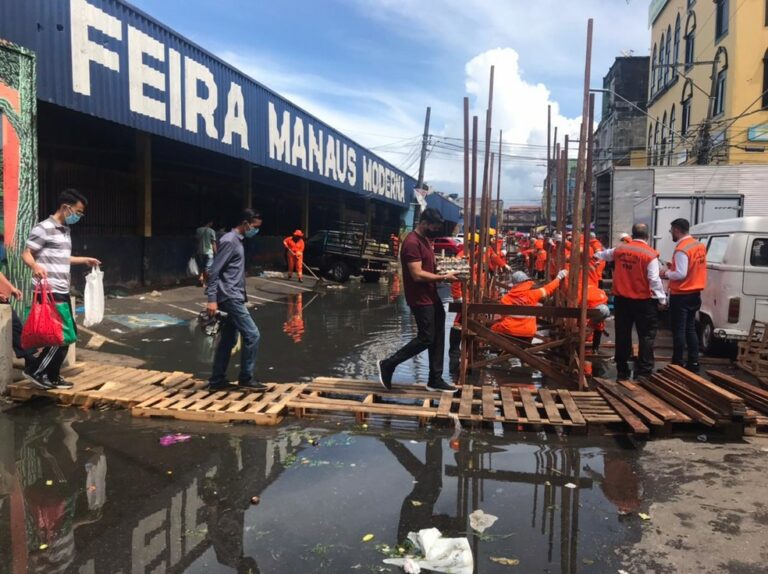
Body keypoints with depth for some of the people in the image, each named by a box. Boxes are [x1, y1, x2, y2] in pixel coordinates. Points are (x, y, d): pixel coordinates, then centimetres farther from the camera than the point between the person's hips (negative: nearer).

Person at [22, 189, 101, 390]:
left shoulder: (65, 230, 17)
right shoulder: (44, 228, -11)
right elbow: (26, 254, -14)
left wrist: (84, 260, 33)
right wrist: (35, 267, -34)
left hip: (63, 292, 10)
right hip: (50, 293, -10)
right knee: (62, 336, -9)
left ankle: (52, 377, 22)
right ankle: (35, 370, 5)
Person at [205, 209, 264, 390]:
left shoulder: (237, 241, 17)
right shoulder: (229, 241, -13)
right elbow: (215, 271, -17)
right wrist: (212, 299, -22)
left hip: (234, 297, 10)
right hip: (230, 298, -10)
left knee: (228, 339, 11)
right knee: (252, 334, -8)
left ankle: (217, 380, 17)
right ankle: (246, 378, 1)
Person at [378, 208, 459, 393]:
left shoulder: (425, 240, 14)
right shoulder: (412, 243, -18)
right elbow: (417, 275, -24)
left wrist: (445, 273, 4)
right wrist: (444, 277, -18)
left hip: (432, 297, 10)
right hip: (420, 299, -10)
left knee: (438, 338, 10)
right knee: (426, 339, -6)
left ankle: (435, 379, 18)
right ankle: (388, 365, 6)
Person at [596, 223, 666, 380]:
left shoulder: (620, 249, 4)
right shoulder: (650, 254, -13)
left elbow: (605, 255, 27)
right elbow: (654, 280, -16)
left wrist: (596, 255, 50)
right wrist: (662, 299, -6)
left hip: (621, 299, 5)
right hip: (643, 301, -5)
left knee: (622, 335, 12)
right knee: (646, 336, 2)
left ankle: (622, 371, 19)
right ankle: (643, 372, -1)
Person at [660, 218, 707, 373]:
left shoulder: (681, 249, -20)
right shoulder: (699, 246, 7)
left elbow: (681, 274, -23)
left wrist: (666, 273, -7)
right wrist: (674, 267, 12)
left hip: (681, 295, -8)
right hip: (695, 293, 8)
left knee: (679, 331, -1)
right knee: (690, 329, 14)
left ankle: (677, 364, 4)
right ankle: (693, 363, 16)